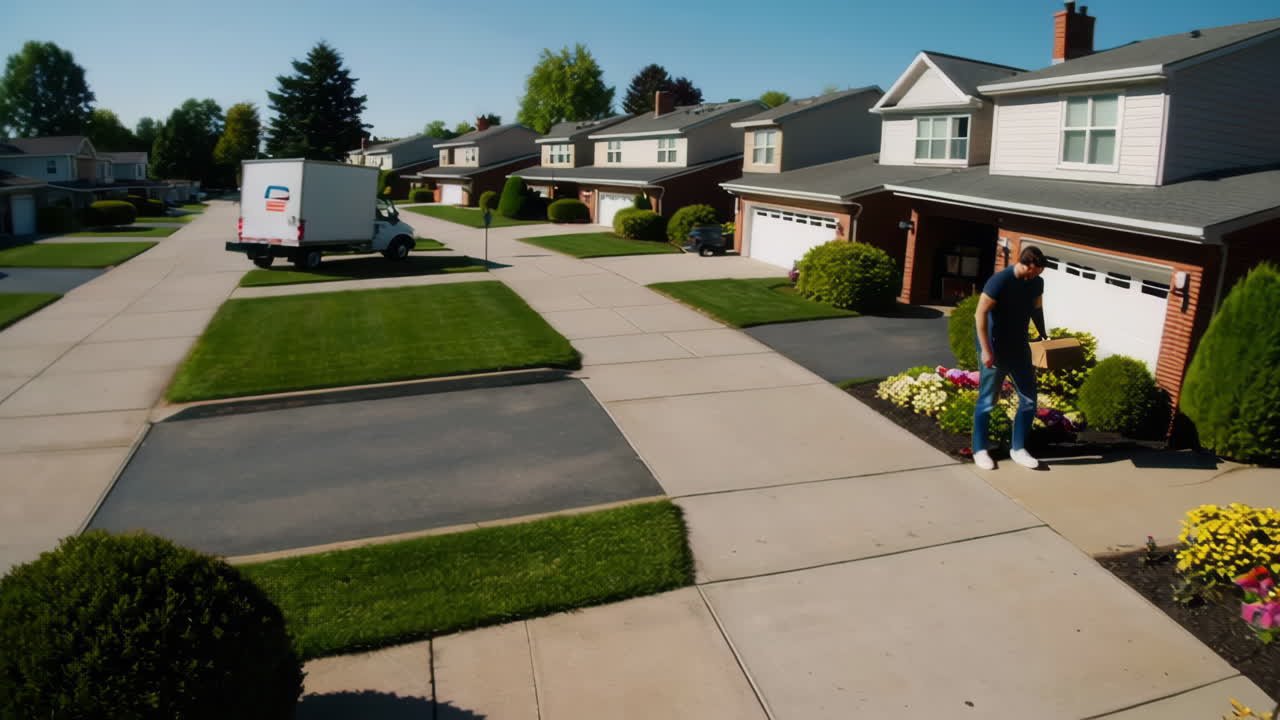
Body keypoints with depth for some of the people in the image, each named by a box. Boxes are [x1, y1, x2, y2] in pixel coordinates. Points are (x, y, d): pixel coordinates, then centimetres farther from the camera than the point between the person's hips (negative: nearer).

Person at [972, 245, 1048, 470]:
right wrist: (986, 350, -23)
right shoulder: (999, 281, -20)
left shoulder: (1036, 283, 0)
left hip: (1019, 348, 6)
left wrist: (1043, 335, 8)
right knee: (987, 401, 2)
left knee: (1029, 400, 7)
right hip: (995, 349, -6)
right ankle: (980, 450, 15)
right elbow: (980, 314, -21)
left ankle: (1018, 449, 20)